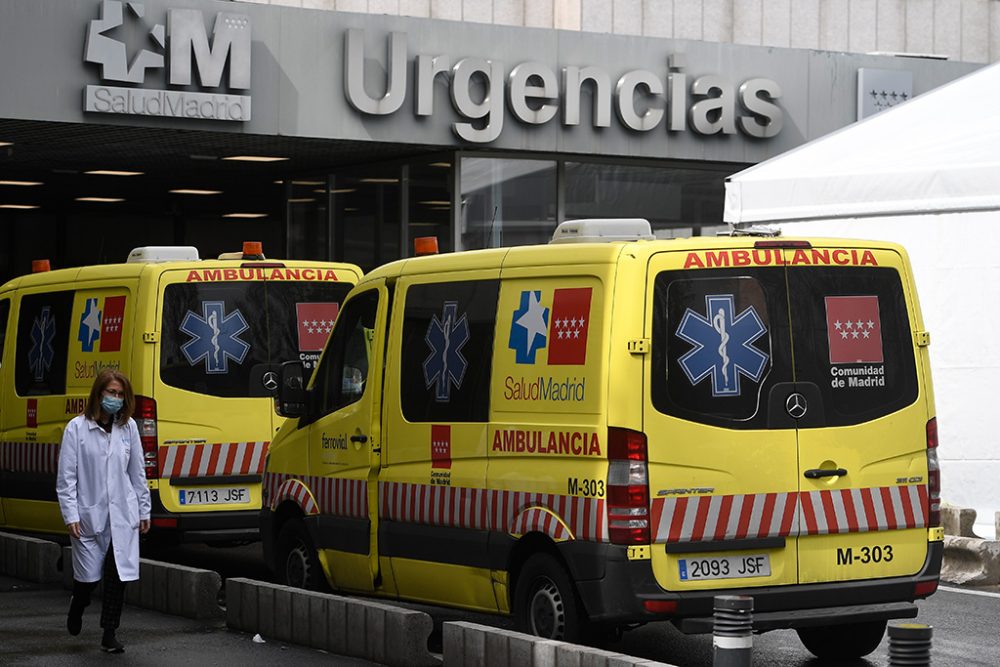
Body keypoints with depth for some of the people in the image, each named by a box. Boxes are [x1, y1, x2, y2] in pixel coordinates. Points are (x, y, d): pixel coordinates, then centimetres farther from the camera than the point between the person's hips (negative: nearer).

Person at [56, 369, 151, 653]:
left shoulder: (128, 427, 4)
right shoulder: (77, 428, -6)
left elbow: (137, 472, 11)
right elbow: (66, 477, -6)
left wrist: (143, 512, 11)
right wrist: (71, 516, -10)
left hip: (123, 516, 2)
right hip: (89, 515, -2)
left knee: (118, 575, -1)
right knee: (89, 576, 6)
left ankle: (110, 635, 8)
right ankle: (77, 605, 39)